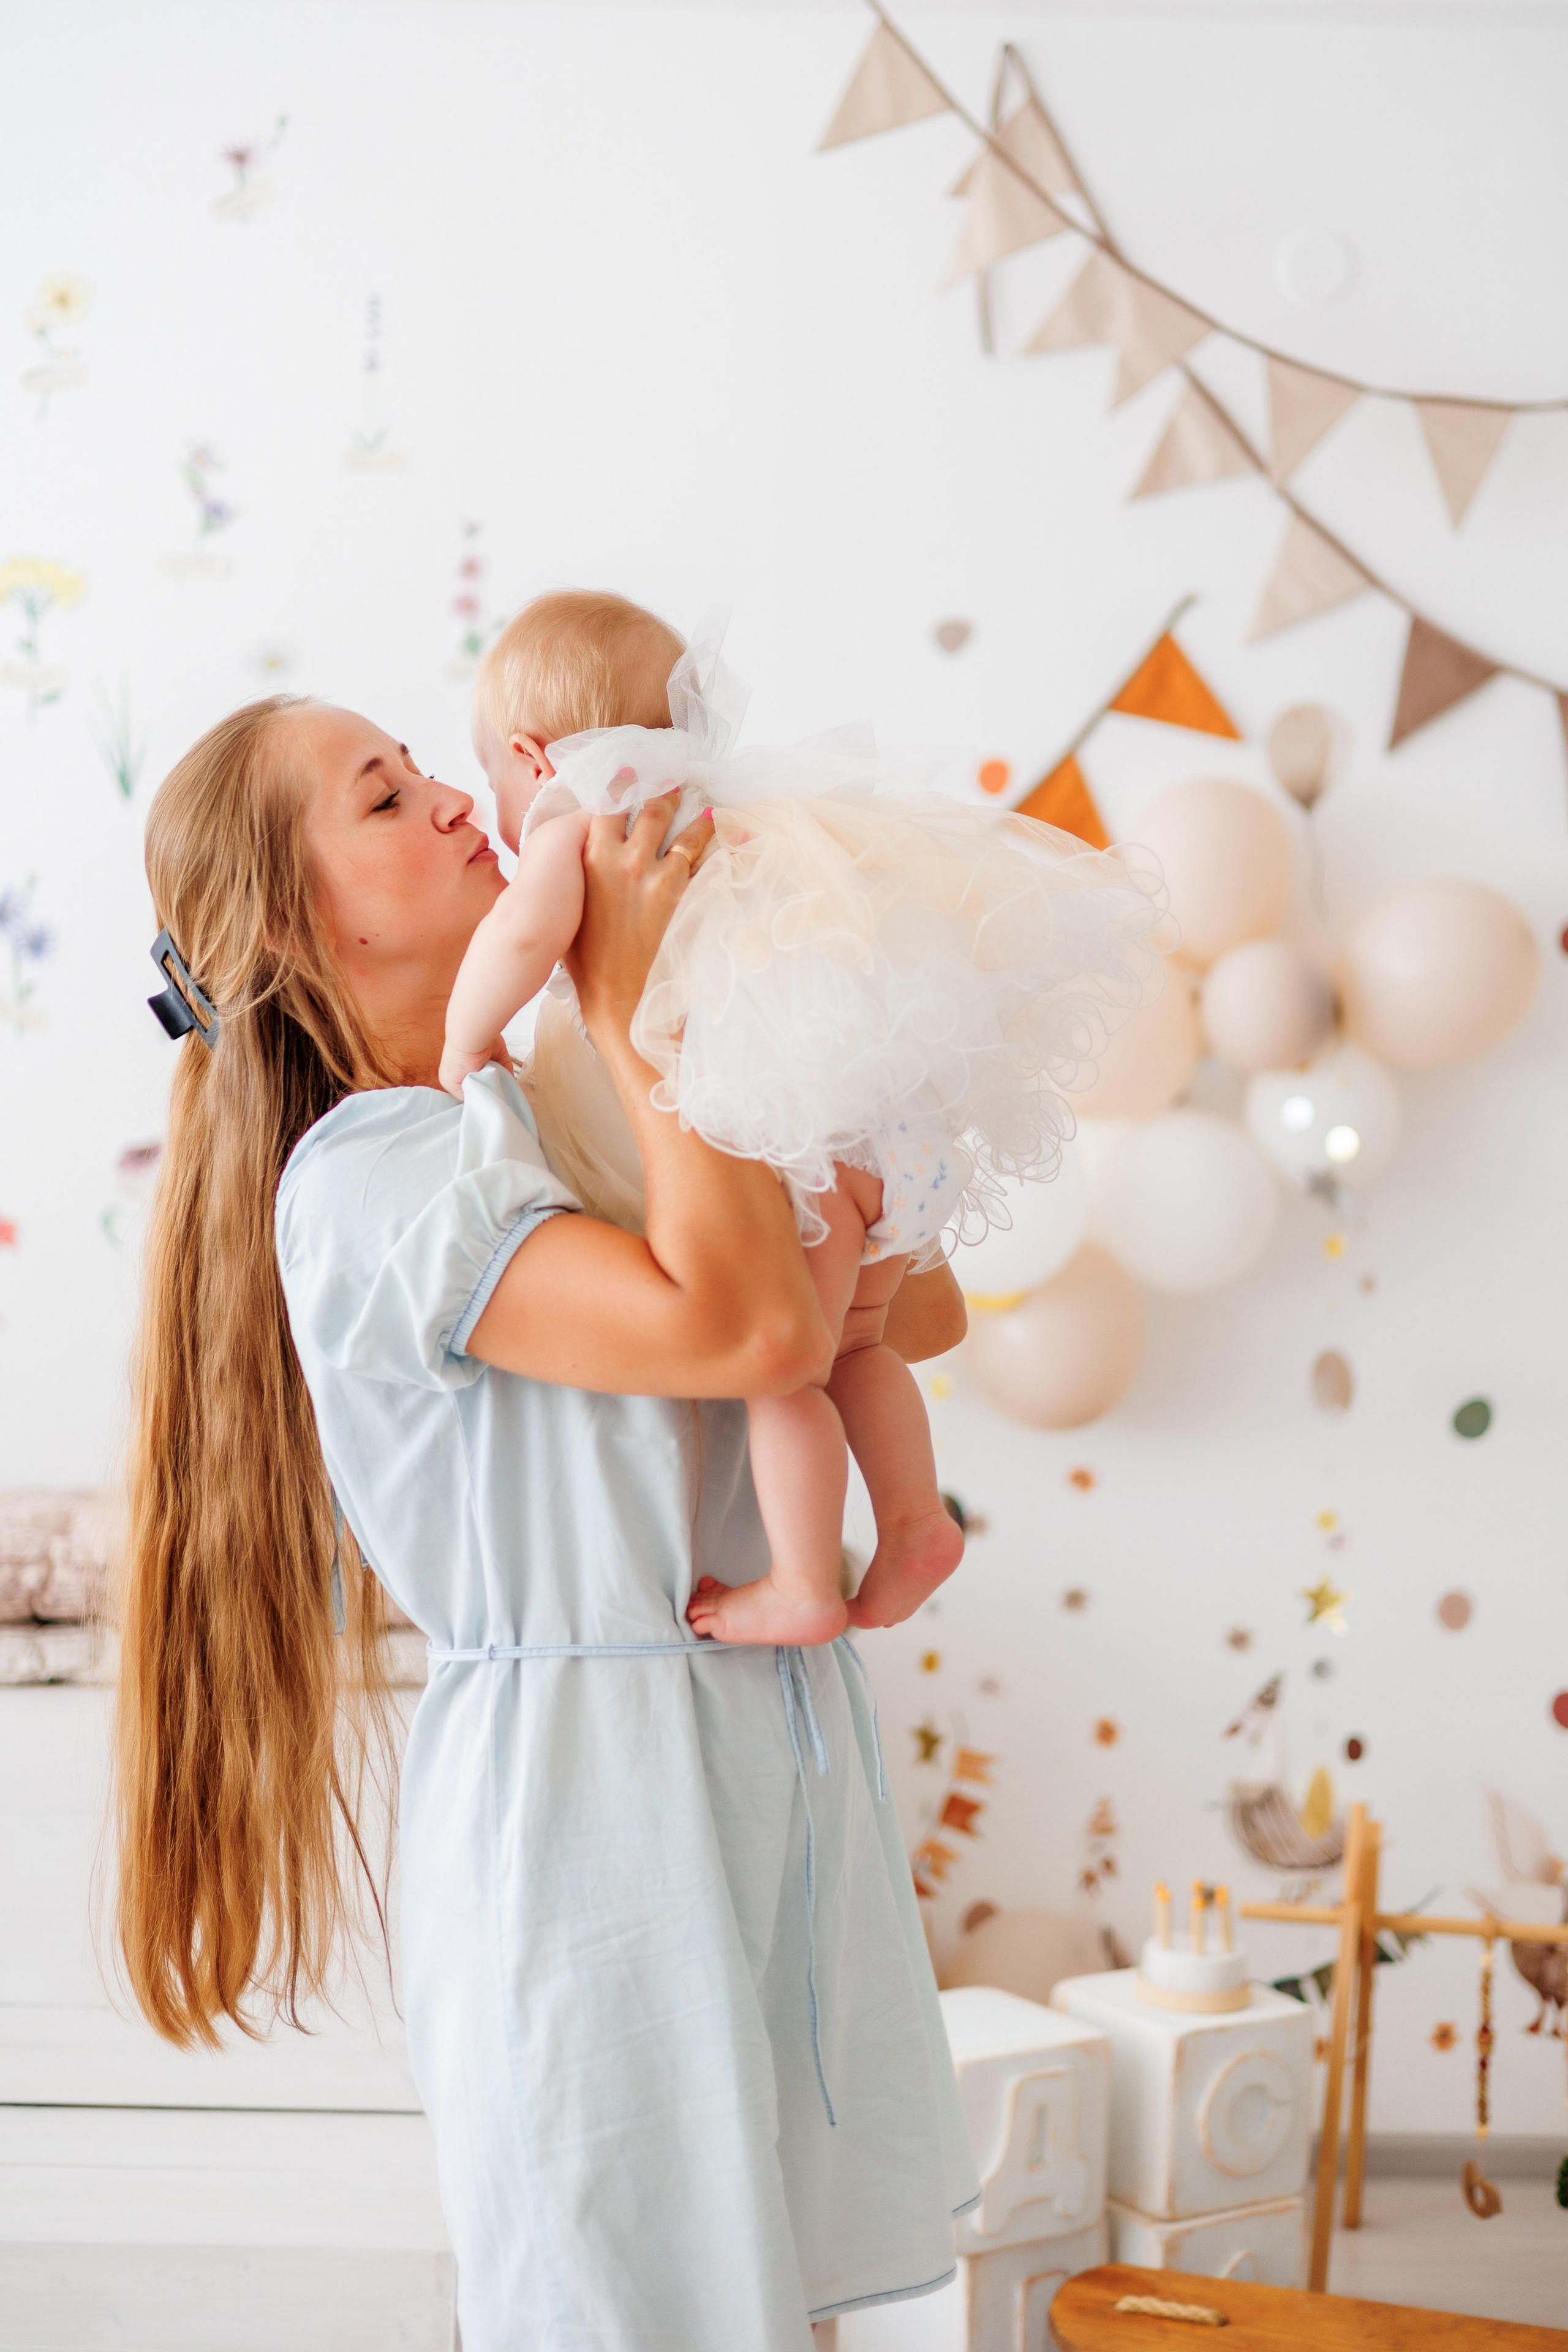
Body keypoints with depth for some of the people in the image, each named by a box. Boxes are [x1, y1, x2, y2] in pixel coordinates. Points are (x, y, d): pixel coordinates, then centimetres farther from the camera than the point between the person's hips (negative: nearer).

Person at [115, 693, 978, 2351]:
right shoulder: (367, 1182, -15)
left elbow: (922, 1312, 11)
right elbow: (752, 1330, -29)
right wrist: (631, 998, -18)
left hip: (771, 1762, 8)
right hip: (585, 1778, -7)